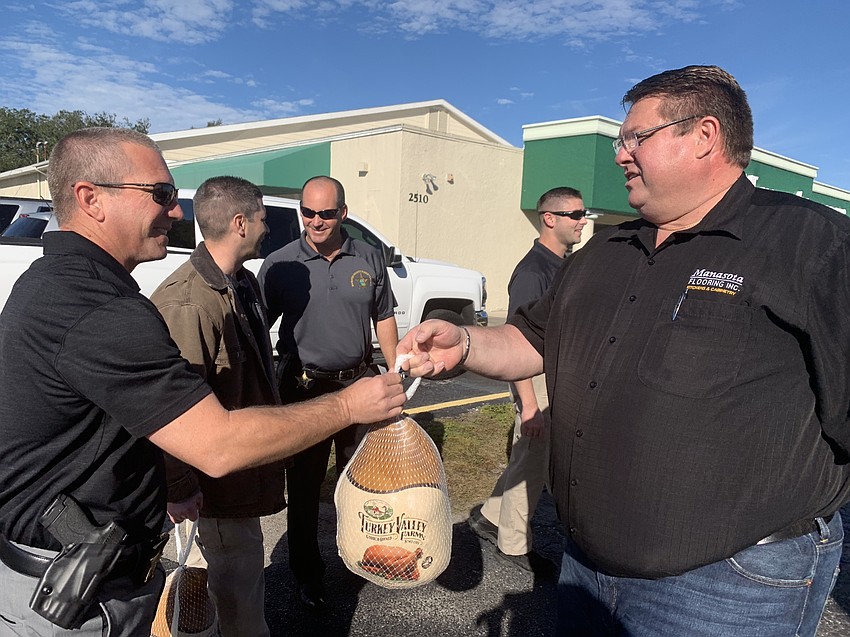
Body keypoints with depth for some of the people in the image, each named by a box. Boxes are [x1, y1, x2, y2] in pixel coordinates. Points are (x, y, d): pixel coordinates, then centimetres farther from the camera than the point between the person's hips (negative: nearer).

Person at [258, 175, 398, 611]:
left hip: (359, 383, 2)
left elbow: (383, 320, 9)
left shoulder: (369, 259, 1)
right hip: (303, 388, -2)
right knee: (303, 485, 11)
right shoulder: (280, 264, -6)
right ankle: (306, 572, 33)